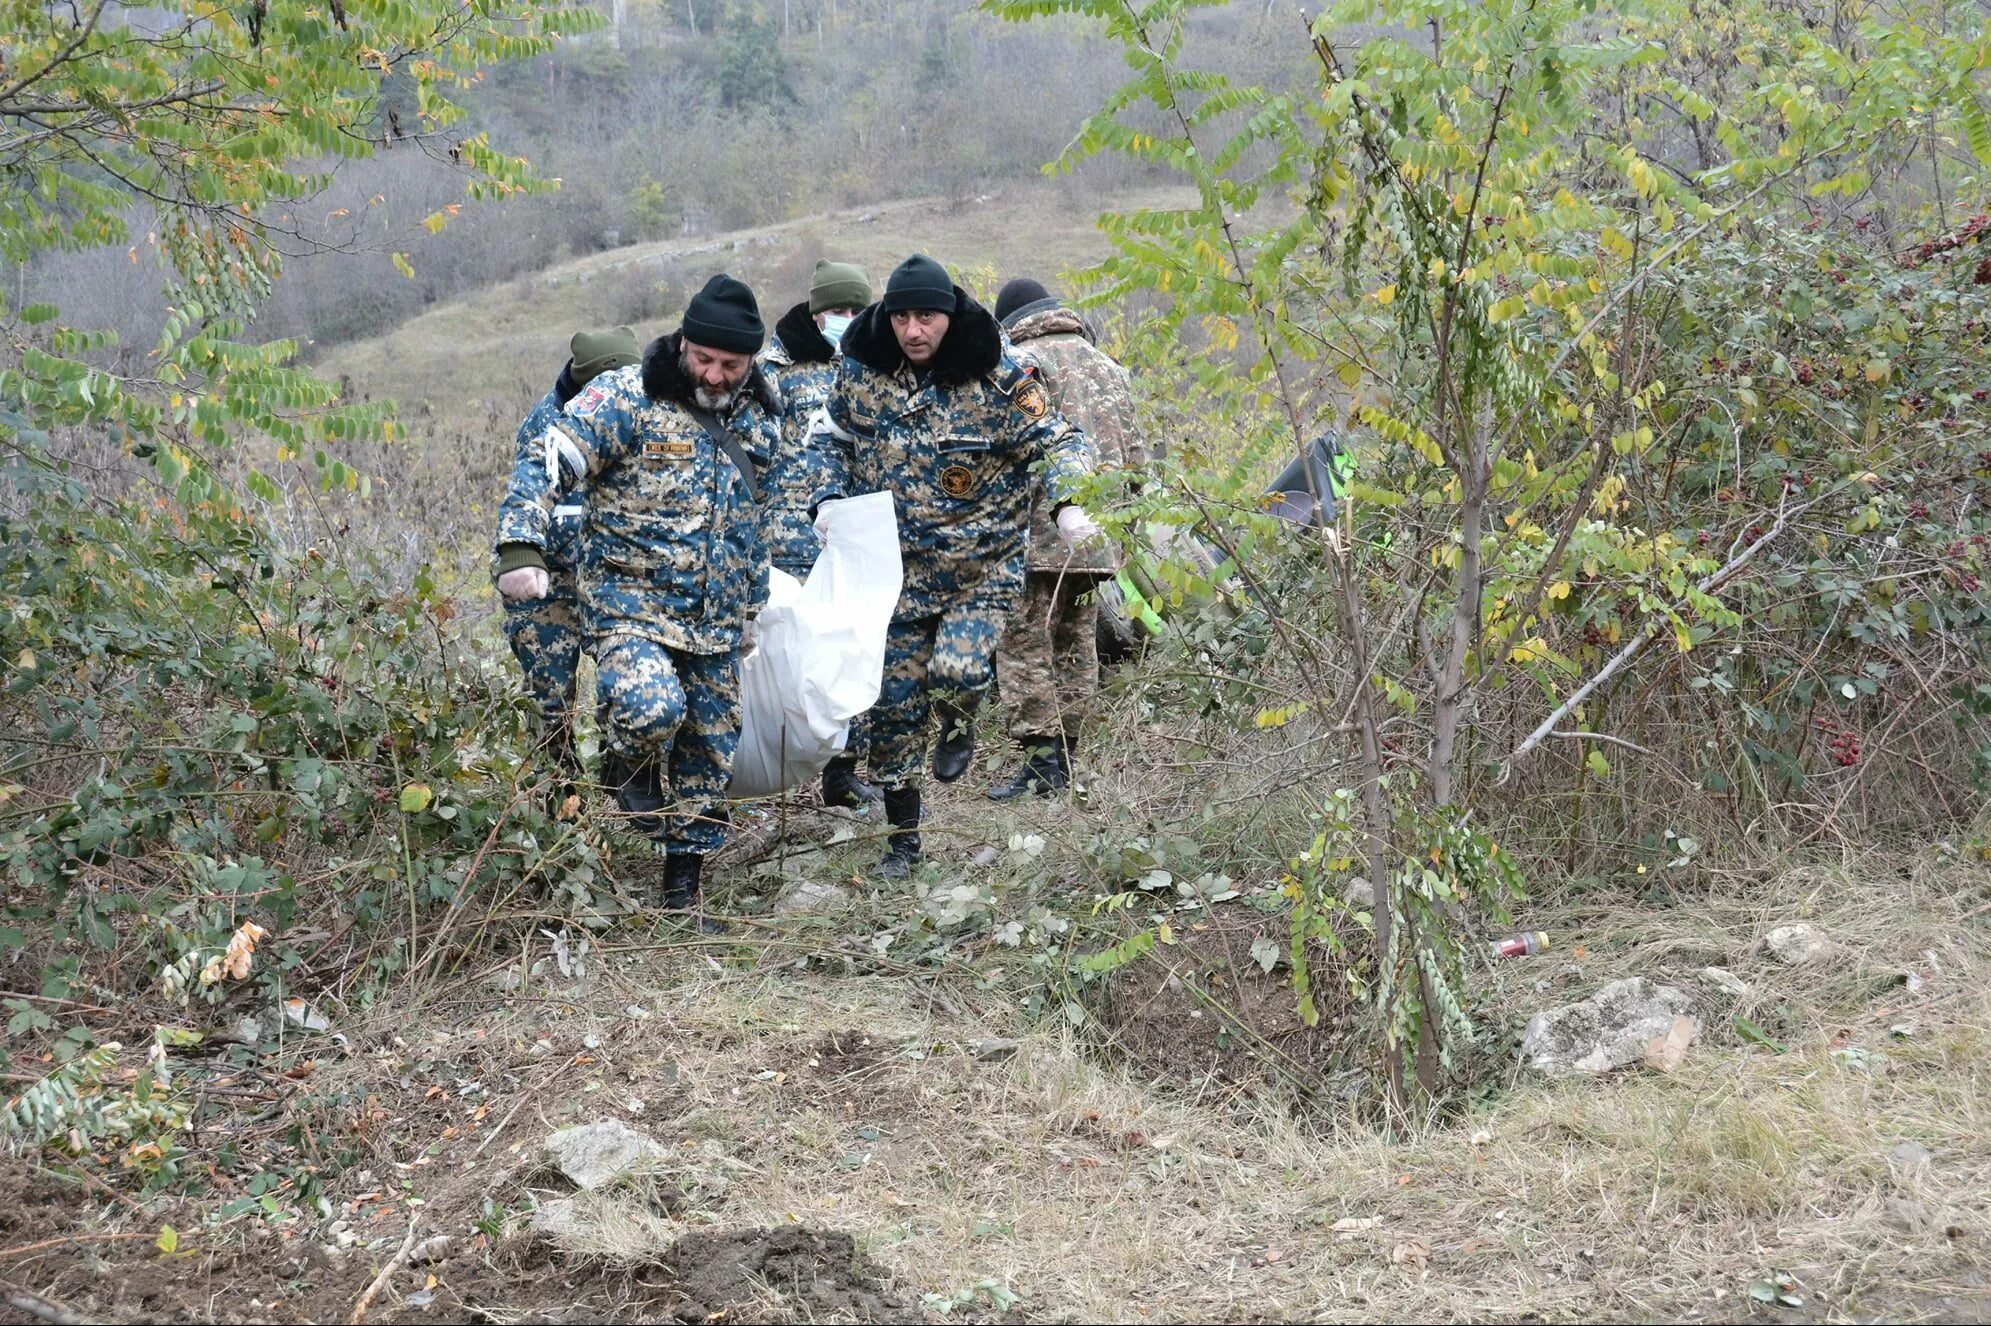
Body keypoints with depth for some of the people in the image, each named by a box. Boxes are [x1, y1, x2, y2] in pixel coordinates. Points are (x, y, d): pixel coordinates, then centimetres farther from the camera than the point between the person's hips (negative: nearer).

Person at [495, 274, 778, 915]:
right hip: (632, 603, -5)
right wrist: (521, 546, -28)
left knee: (710, 752, 9)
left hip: (716, 621, 5)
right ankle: (630, 769, 5)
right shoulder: (627, 397, -10)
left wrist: (751, 608, 25)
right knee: (651, 708, -31)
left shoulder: (759, 416, 8)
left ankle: (683, 884, 25)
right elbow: (546, 465, -15)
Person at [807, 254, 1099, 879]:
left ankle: (958, 727, 12)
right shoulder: (862, 371, -3)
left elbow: (1061, 442, -6)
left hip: (982, 566, -3)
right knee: (893, 705, 5)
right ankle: (903, 838, 21)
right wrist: (831, 499, 1)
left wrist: (1068, 504, -24)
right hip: (897, 568, 3)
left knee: (956, 670, -26)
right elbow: (833, 437, 16)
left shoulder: (998, 377, -12)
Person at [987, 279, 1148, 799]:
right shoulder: (1108, 366, 20)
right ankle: (1064, 755, 13)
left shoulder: (1022, 361, -2)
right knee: (1077, 646, 11)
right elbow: (1135, 455, 19)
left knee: (1025, 645, -5)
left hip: (1041, 528, -7)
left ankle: (1041, 758, -11)